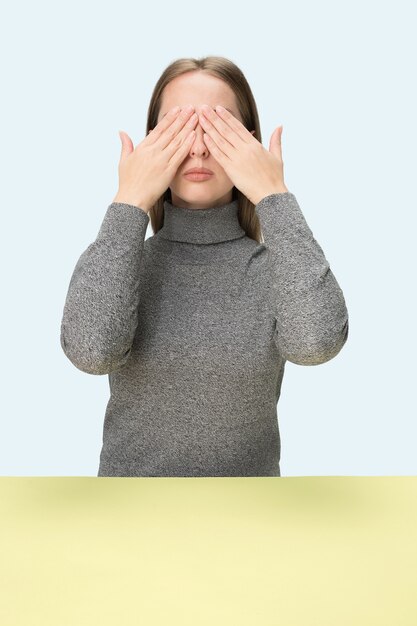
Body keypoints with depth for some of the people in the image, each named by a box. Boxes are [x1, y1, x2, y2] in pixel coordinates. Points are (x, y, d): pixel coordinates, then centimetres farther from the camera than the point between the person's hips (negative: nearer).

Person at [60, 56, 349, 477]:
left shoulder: (276, 264, -10)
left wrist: (273, 195, -24)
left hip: (252, 467, 0)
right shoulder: (113, 259, -9)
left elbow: (315, 342, -31)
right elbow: (92, 350, -28)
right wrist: (131, 203, -23)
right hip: (130, 468, 0)